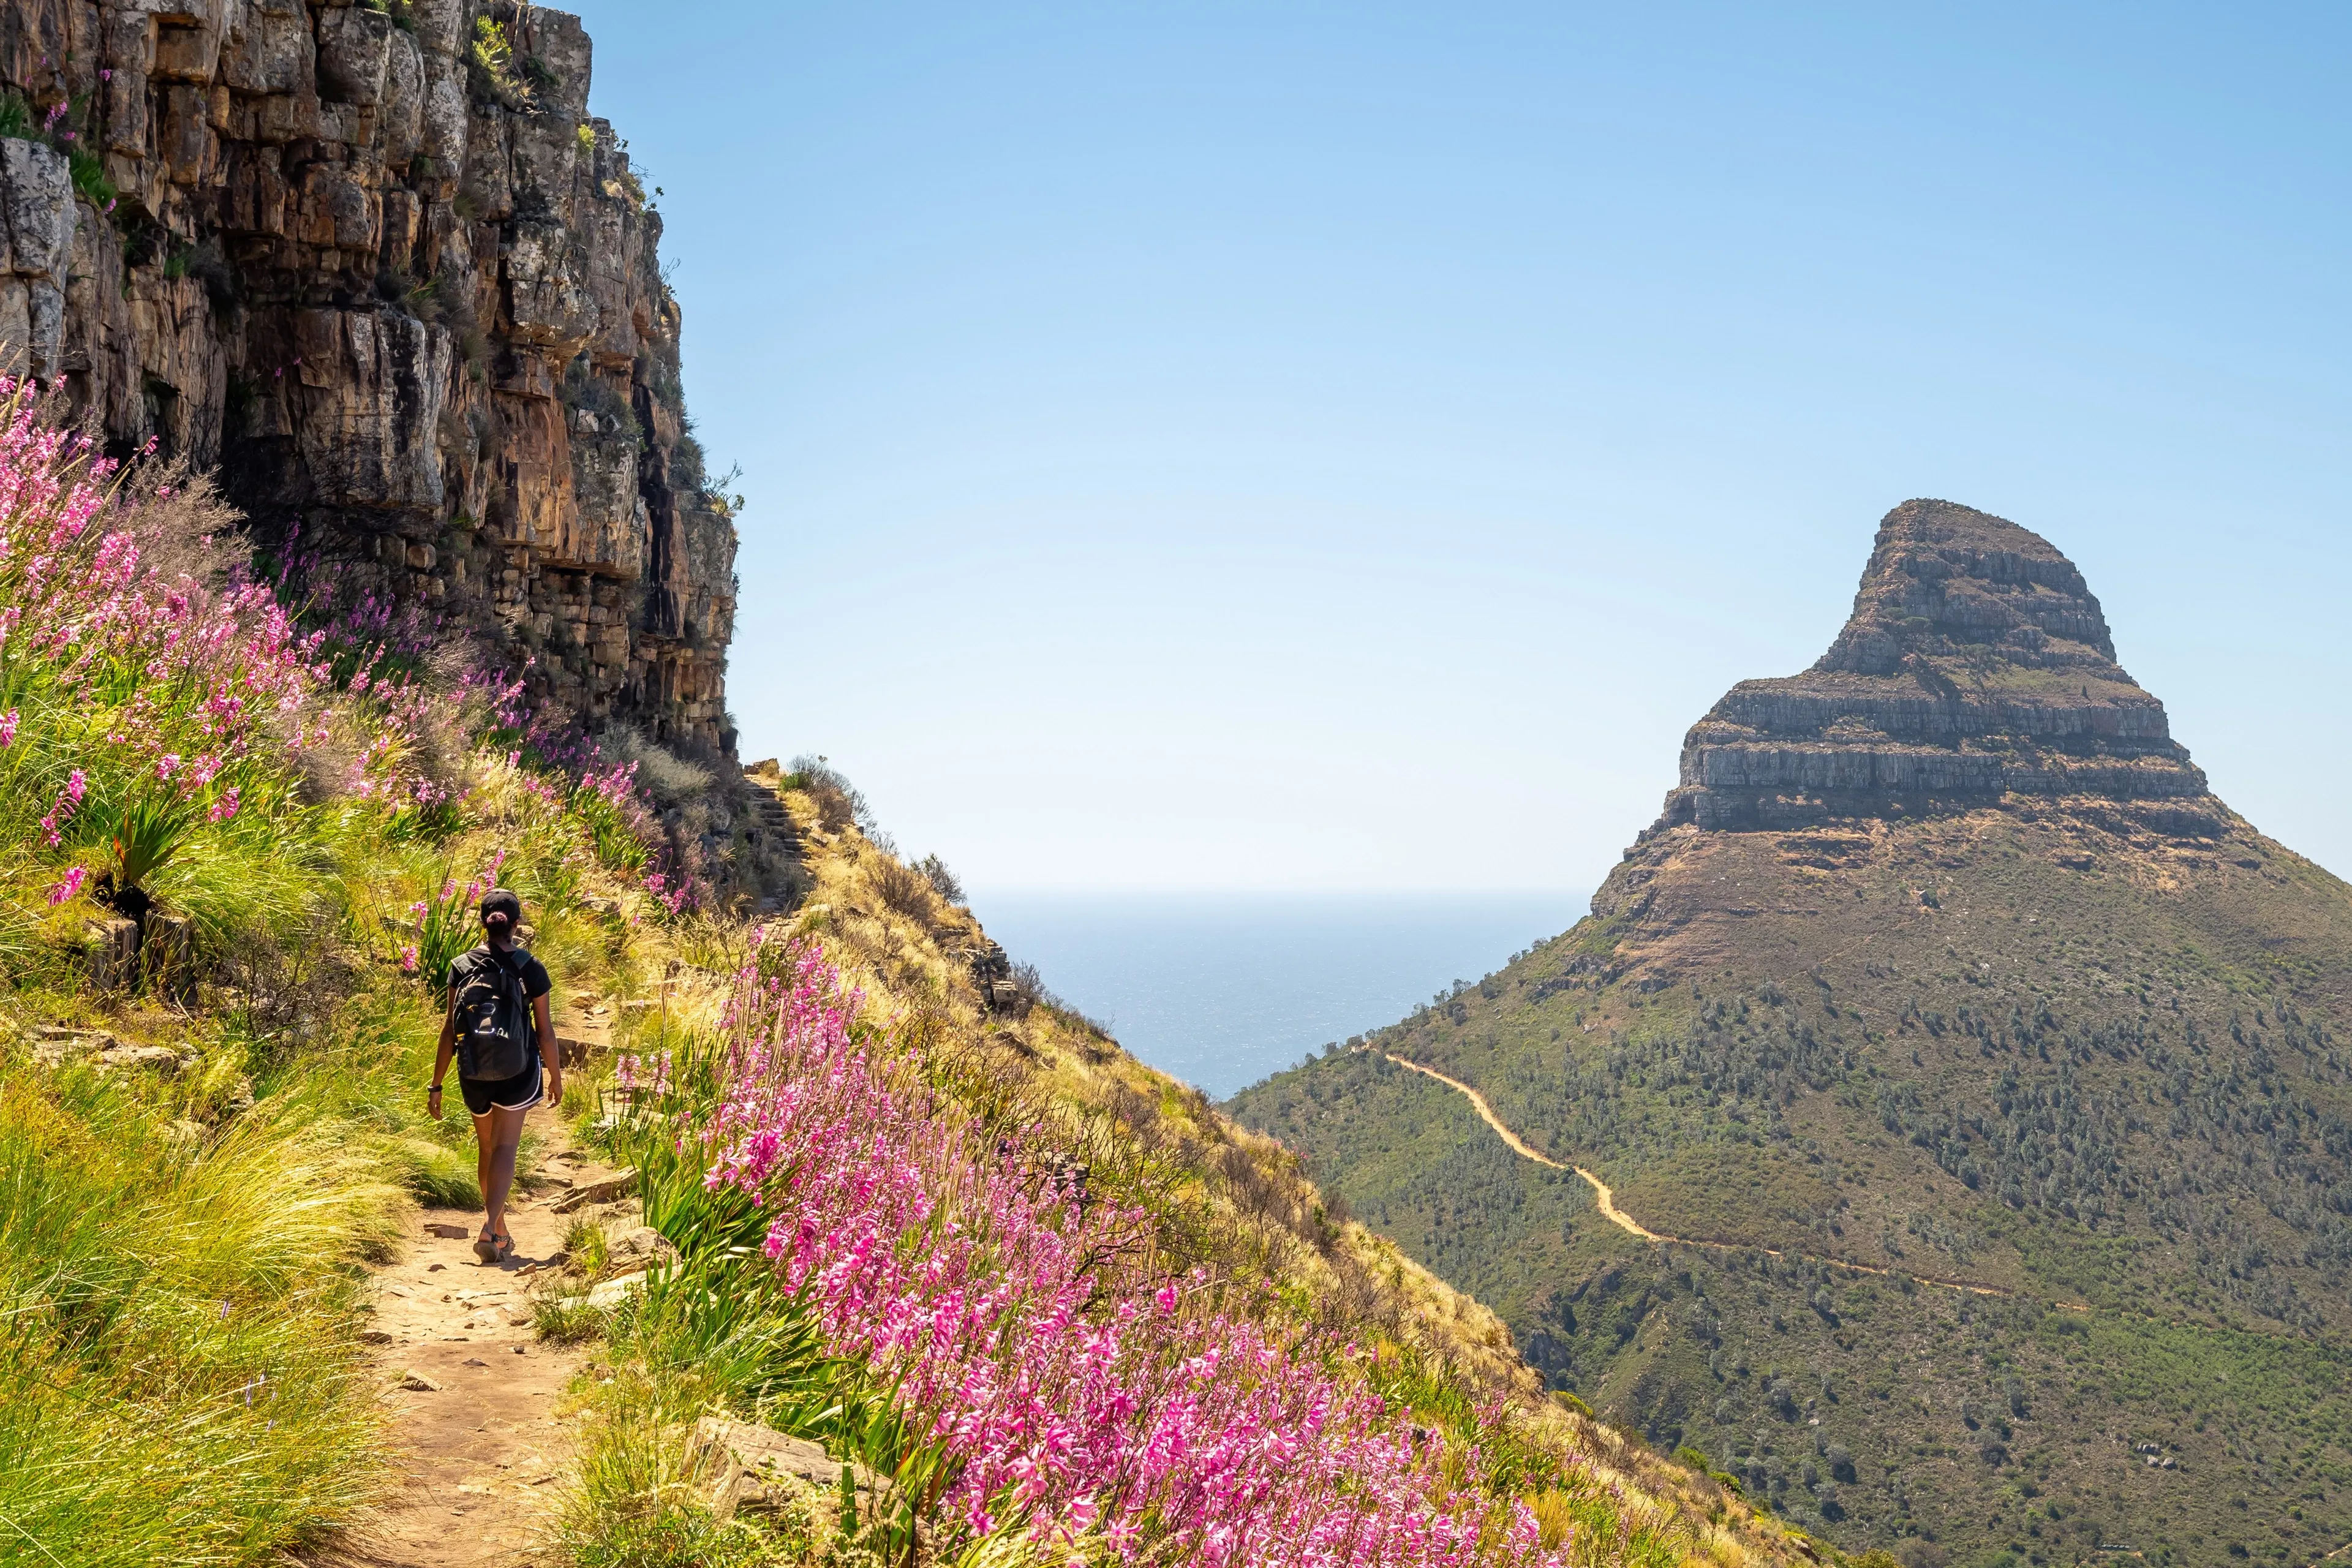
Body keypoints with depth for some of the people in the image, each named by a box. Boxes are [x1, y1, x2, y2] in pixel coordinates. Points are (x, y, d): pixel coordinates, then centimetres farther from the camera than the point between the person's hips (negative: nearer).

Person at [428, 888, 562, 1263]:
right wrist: (556, 1077, 9)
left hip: (474, 1076, 2)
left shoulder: (461, 967, -5)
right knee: (505, 1148, -1)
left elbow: (450, 1029, -4)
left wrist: (436, 1084, 3)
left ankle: (501, 1233, 28)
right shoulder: (530, 969, -9)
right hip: (517, 1074, -2)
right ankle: (489, 1228, -21)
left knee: (486, 1148, 18)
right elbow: (545, 1031, -4)